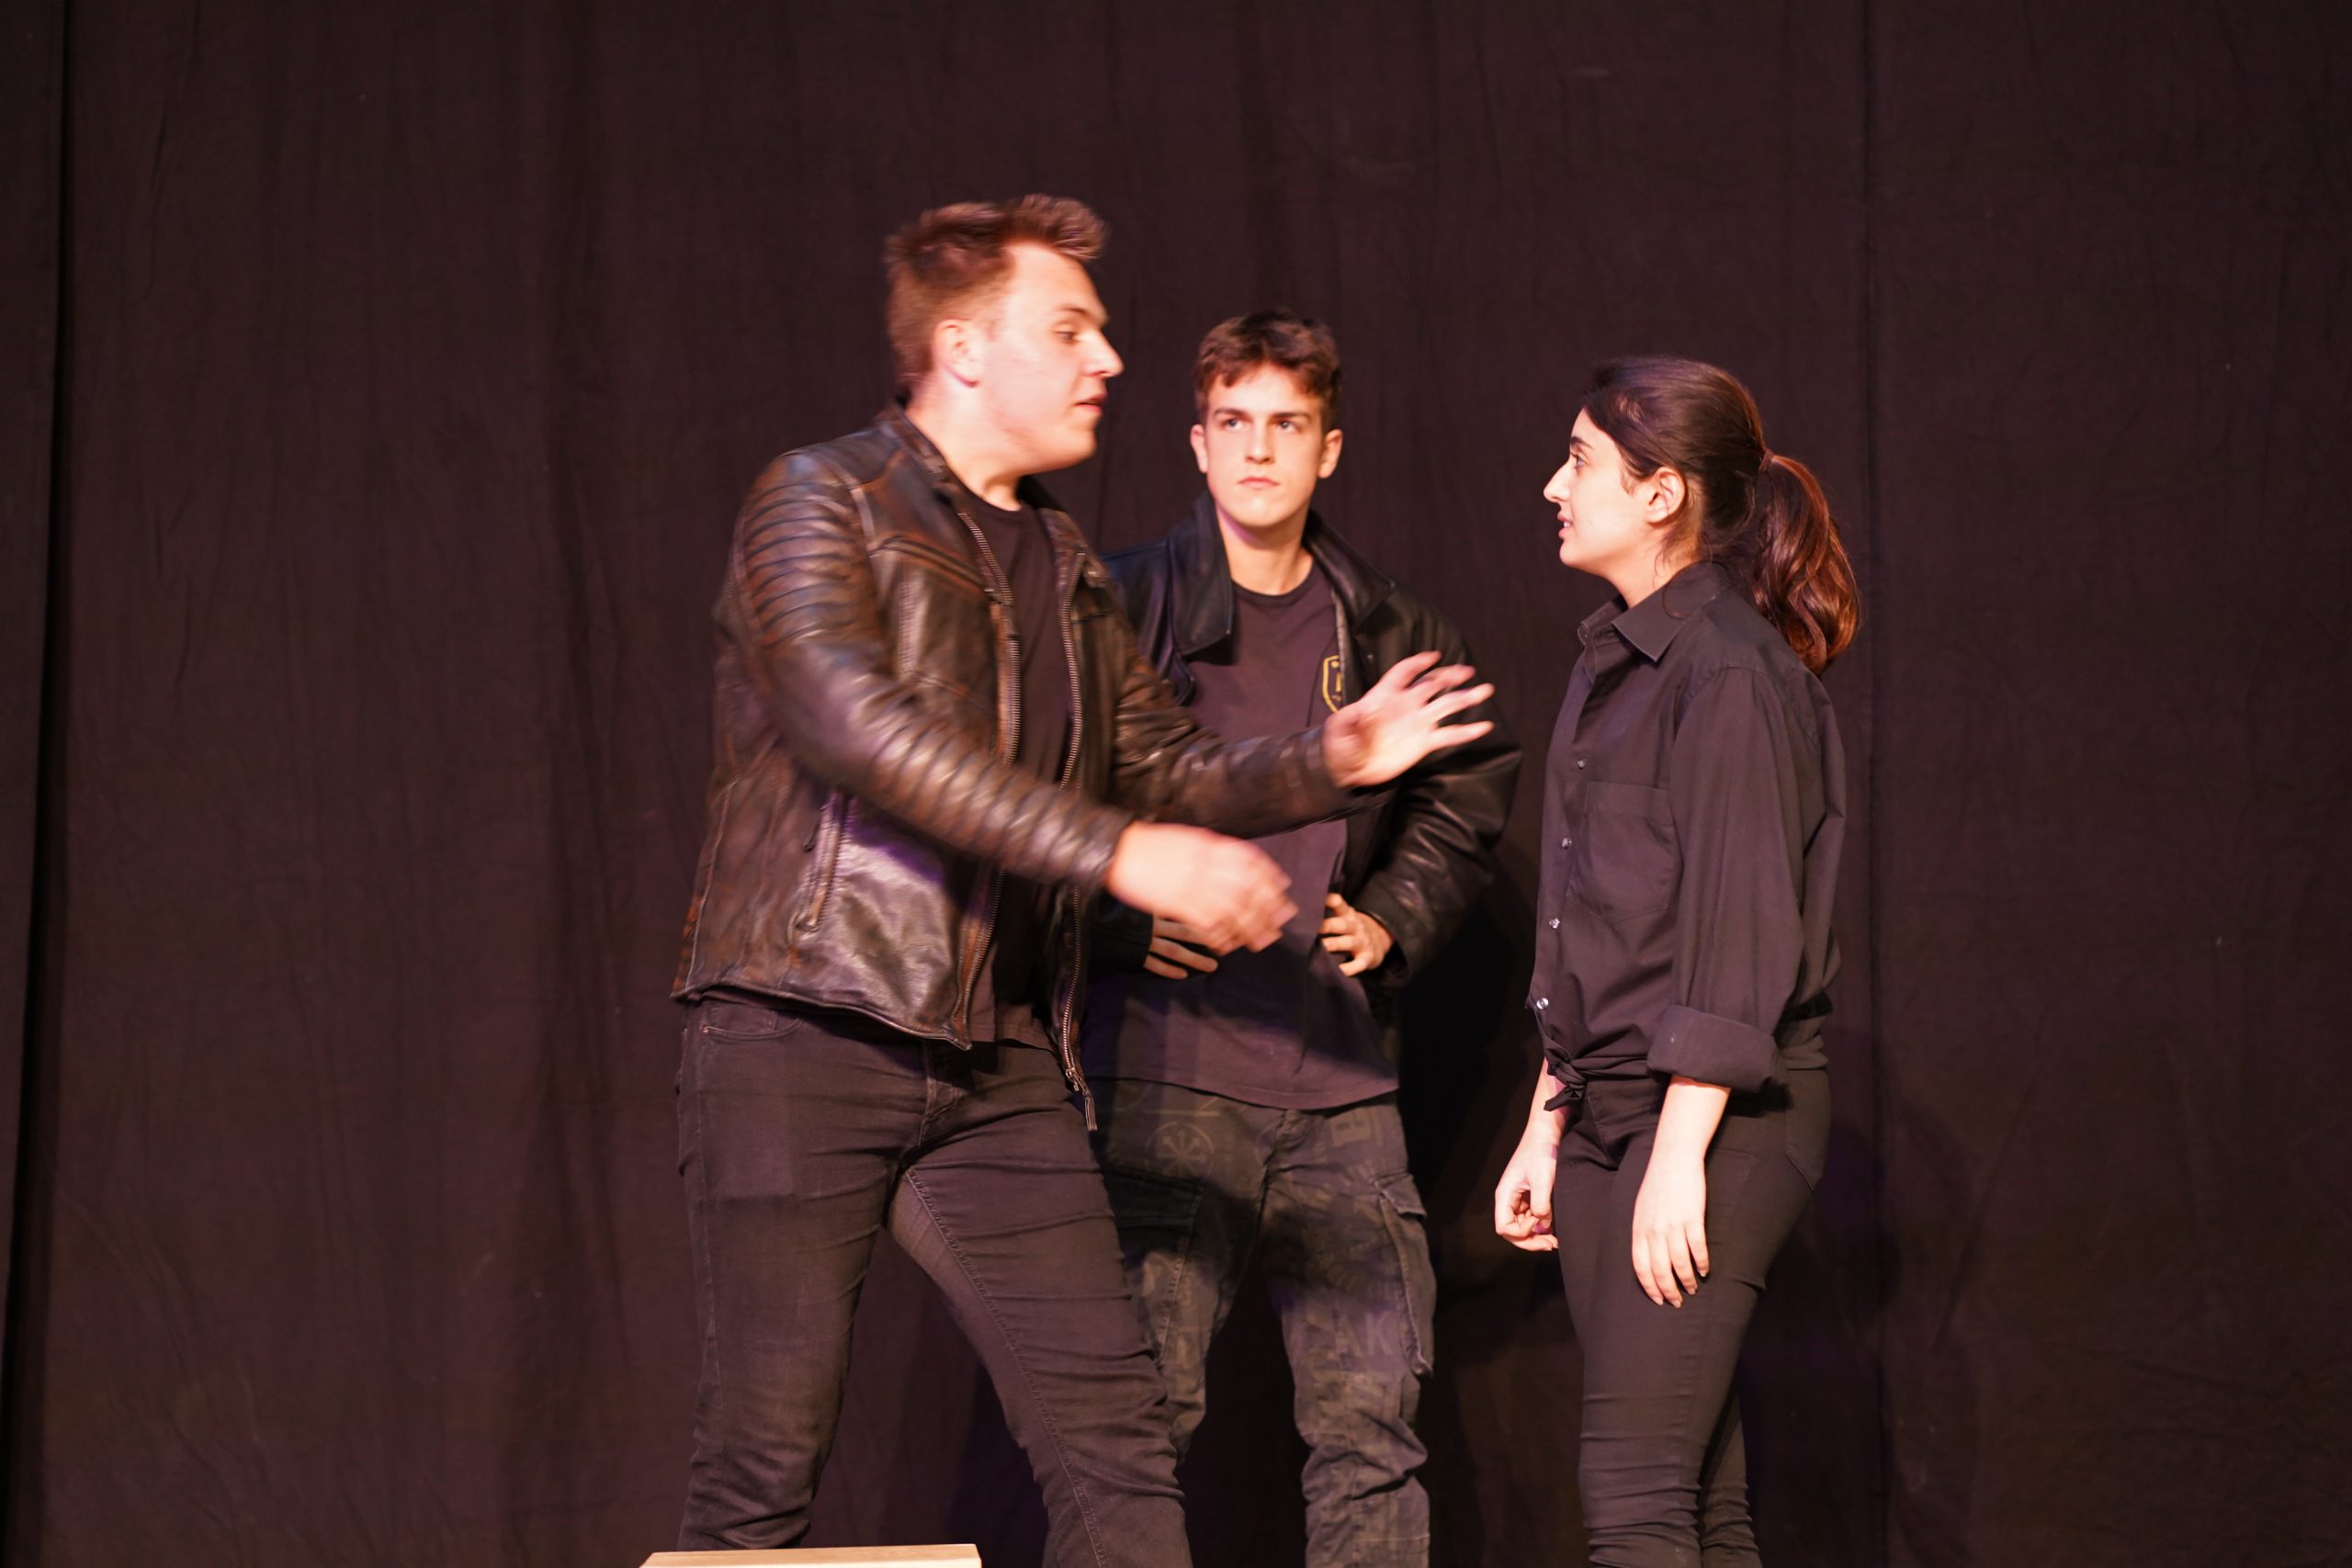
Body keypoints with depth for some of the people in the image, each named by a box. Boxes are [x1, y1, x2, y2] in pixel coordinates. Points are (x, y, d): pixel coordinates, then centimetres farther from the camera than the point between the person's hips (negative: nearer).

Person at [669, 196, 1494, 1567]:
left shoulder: (1065, 565, 19)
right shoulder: (820, 505, -4)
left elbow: (1165, 766, 25)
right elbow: (862, 728, -20)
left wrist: (1323, 763, 5)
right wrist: (1120, 853, -25)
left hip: (1002, 1066, 6)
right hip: (806, 1040, -6)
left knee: (1115, 1445, -1)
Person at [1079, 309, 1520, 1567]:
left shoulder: (1388, 633, 13)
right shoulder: (1119, 608, 1)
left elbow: (1472, 787, 28)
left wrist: (1397, 920, 14)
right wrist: (1120, 915, -8)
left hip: (1341, 1084, 4)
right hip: (1168, 1070, -3)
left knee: (1371, 1412, 2)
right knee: (1141, 1409, -6)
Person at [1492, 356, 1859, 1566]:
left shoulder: (1730, 671, -12)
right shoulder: (1612, 666, 17)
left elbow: (1740, 941, -17)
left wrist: (1680, 1155, -19)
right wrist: (1546, 1130, 18)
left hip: (1716, 1117, -9)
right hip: (1612, 1111, 9)